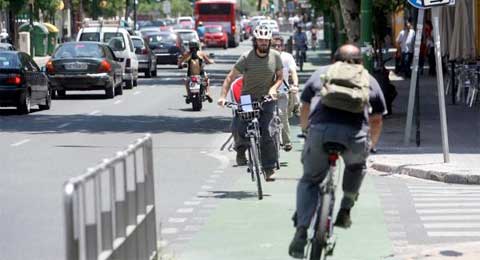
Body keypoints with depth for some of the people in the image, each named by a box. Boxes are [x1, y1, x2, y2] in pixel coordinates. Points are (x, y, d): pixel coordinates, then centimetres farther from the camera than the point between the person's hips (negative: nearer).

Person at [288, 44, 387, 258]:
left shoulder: (321, 73, 27)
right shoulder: (368, 80, 27)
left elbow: (304, 110, 33)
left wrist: (305, 131, 52)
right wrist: (370, 144, 48)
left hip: (320, 130, 0)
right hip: (355, 135, 0)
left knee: (309, 180, 18)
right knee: (356, 167, 34)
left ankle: (301, 230, 0)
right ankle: (345, 212, 31)